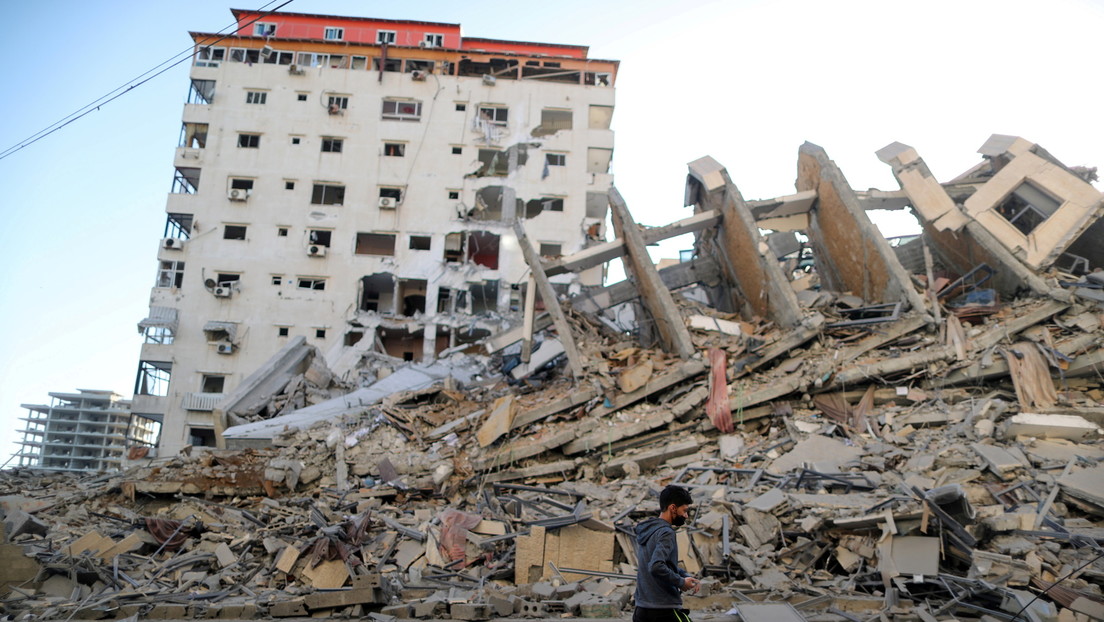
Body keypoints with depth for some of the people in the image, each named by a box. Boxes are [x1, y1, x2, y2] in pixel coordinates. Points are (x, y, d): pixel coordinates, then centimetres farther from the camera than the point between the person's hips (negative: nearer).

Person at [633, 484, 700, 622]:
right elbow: (656, 567, -29)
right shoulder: (665, 533, -16)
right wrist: (681, 582, -16)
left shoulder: (645, 531, 12)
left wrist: (686, 576, 8)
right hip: (666, 611, -8)